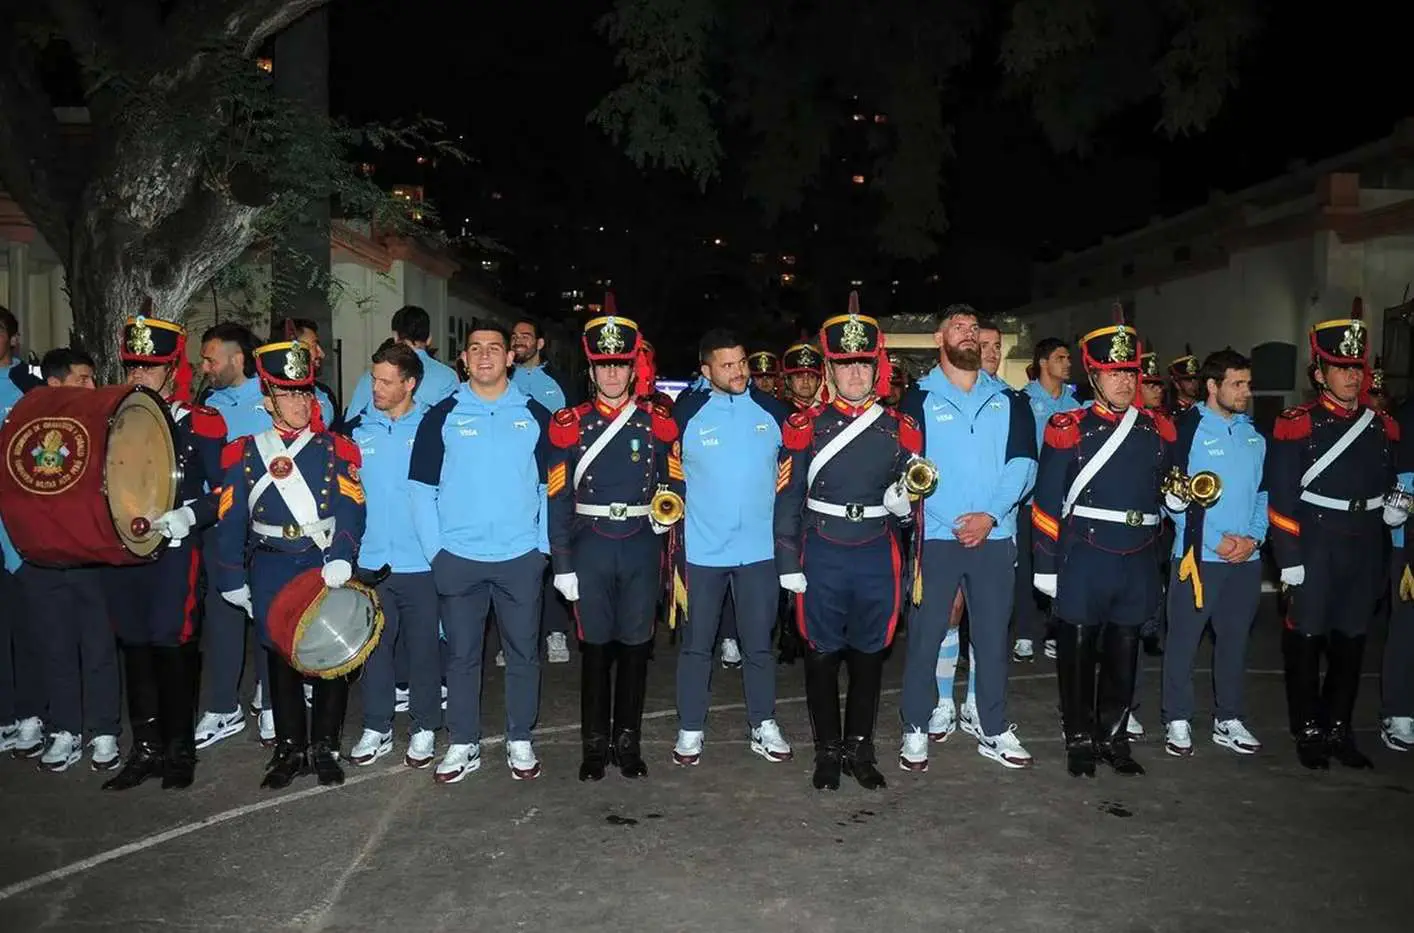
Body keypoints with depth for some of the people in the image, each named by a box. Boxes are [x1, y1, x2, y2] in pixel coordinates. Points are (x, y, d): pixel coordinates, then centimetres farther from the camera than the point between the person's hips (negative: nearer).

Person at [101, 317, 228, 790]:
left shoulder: (201, 423, -1)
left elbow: (225, 490, -5)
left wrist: (187, 516, -17)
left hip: (175, 552, -5)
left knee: (172, 648, -1)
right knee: (135, 648, 10)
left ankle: (180, 750, 13)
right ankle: (145, 749, 22)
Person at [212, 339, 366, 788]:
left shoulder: (334, 448, 3)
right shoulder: (245, 453, 6)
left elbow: (350, 508, -8)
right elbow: (230, 521, 6)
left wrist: (341, 557, -23)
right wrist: (233, 580, 4)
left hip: (326, 565, -1)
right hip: (271, 572, 1)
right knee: (280, 658, 8)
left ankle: (324, 747, 19)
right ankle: (289, 749, 21)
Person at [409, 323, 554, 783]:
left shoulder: (536, 416, 5)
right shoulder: (442, 416, 3)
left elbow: (551, 487, 7)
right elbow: (423, 488, 3)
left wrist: (544, 546, 1)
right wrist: (434, 551, -4)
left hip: (521, 558, 0)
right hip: (458, 559, 0)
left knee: (523, 653, 8)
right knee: (461, 655, 8)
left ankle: (520, 742, 22)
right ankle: (463, 745, 21)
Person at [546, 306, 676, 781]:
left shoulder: (658, 423, 3)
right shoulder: (569, 425, 1)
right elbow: (559, 499, 0)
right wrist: (562, 565, -3)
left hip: (642, 546, 1)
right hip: (590, 547, -1)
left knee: (635, 644, 8)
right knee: (595, 645, 7)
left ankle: (628, 741, 22)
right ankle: (595, 744, 19)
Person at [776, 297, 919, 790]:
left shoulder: (901, 428, 4)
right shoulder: (805, 427, -2)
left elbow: (915, 494, 12)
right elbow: (788, 499, -2)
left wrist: (905, 502, -12)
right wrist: (788, 563, -6)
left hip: (878, 557, 2)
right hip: (821, 557, -2)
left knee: (869, 655, 11)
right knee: (822, 656, 7)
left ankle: (860, 749, 27)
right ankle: (828, 751, 23)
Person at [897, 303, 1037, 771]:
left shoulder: (1008, 399, 11)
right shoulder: (918, 399, 3)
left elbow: (1023, 461, 2)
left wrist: (990, 514, -11)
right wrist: (952, 522, -11)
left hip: (994, 535, 3)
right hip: (936, 537, -3)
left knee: (993, 636, 10)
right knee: (925, 636, 1)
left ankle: (994, 731, 23)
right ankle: (916, 730, 14)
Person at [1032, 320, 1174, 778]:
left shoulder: (1159, 429, 8)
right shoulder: (1069, 428, -5)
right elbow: (1047, 502, -5)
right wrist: (1046, 566, -6)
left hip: (1139, 562, 4)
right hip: (1084, 561, -4)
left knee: (1124, 653, 12)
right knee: (1078, 651, 6)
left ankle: (1114, 737, 27)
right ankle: (1079, 740, 21)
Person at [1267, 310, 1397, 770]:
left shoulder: (1383, 428, 9)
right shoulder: (1296, 425, -7)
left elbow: (1391, 485, 22)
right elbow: (1281, 498, -10)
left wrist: (1396, 506, 3)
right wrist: (1288, 558, -12)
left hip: (1364, 554, 5)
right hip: (1313, 551, -5)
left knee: (1350, 643, 12)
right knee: (1306, 641, 3)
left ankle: (1340, 729, 25)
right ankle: (1308, 732, 18)